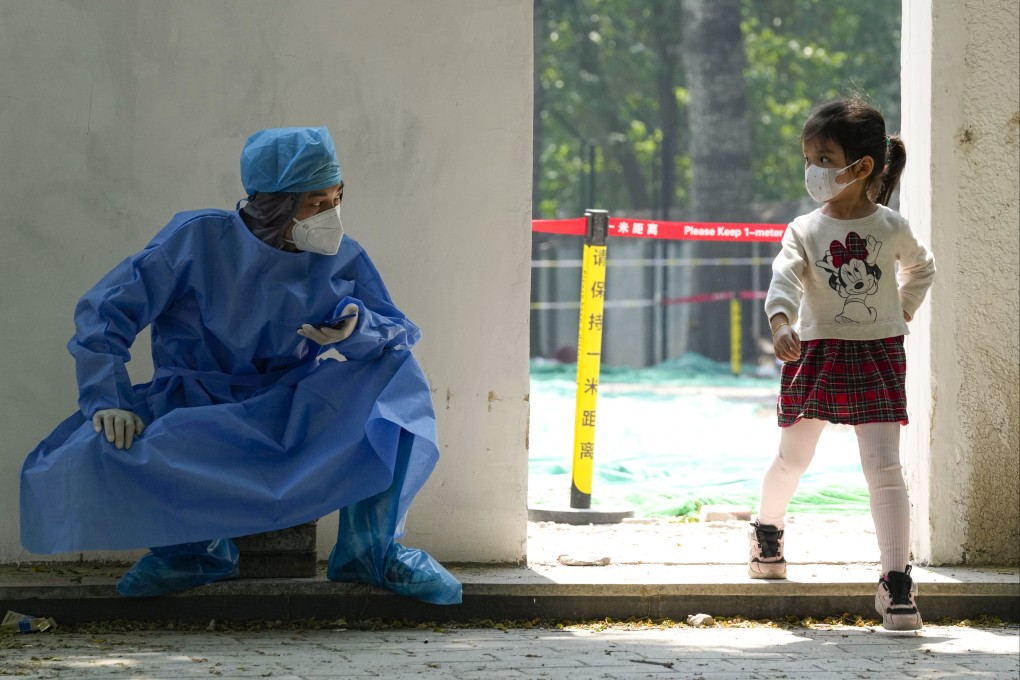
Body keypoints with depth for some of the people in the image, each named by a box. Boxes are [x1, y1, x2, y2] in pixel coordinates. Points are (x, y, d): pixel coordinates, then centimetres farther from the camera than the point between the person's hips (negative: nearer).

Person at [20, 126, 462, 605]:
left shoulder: (342, 259, -2)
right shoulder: (198, 239, -11)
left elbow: (401, 330, -1)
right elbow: (105, 310, -11)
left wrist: (361, 328, -25)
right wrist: (108, 400, -24)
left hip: (289, 418, 2)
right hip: (195, 413, -2)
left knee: (391, 368, -21)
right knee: (92, 455, -32)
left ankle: (373, 549, -13)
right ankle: (197, 543, -4)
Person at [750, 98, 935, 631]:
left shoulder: (891, 227, -2)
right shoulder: (805, 230, -7)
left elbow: (921, 267, 19)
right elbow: (784, 278, -24)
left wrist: (903, 311, 11)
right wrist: (781, 324, -42)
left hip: (878, 353, -1)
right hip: (817, 352, 1)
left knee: (884, 468, -9)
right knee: (793, 457, 13)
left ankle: (896, 583, -8)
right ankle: (767, 529, 45)